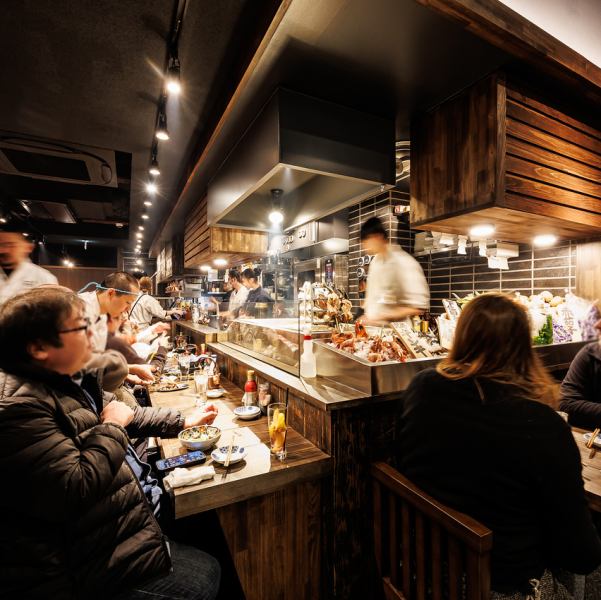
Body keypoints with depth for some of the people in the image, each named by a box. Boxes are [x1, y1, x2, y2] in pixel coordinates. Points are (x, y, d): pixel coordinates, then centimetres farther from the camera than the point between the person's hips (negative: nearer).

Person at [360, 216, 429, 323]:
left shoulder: (404, 263, -16)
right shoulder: (375, 261, 8)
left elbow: (419, 306, -20)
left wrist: (383, 317, -20)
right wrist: (367, 317, 7)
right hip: (372, 325, 7)